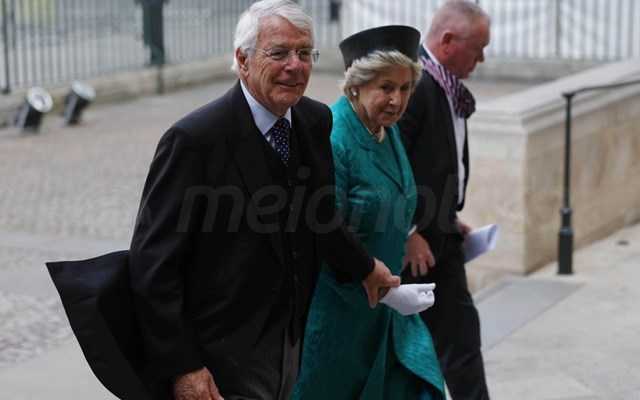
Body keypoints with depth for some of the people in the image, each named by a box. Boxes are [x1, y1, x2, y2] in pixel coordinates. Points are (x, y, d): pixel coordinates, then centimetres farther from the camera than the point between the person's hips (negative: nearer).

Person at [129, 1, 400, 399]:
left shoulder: (315, 121, 2)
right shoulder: (195, 139, -19)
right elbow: (152, 265, -17)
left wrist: (365, 268, 30)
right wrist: (181, 368, -19)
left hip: (290, 346, 7)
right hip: (225, 364, -6)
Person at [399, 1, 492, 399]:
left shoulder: (447, 88, 10)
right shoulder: (412, 83, -20)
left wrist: (450, 220, 12)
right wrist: (407, 235, -20)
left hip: (440, 237, 9)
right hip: (412, 244, -9)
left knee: (460, 335, 10)